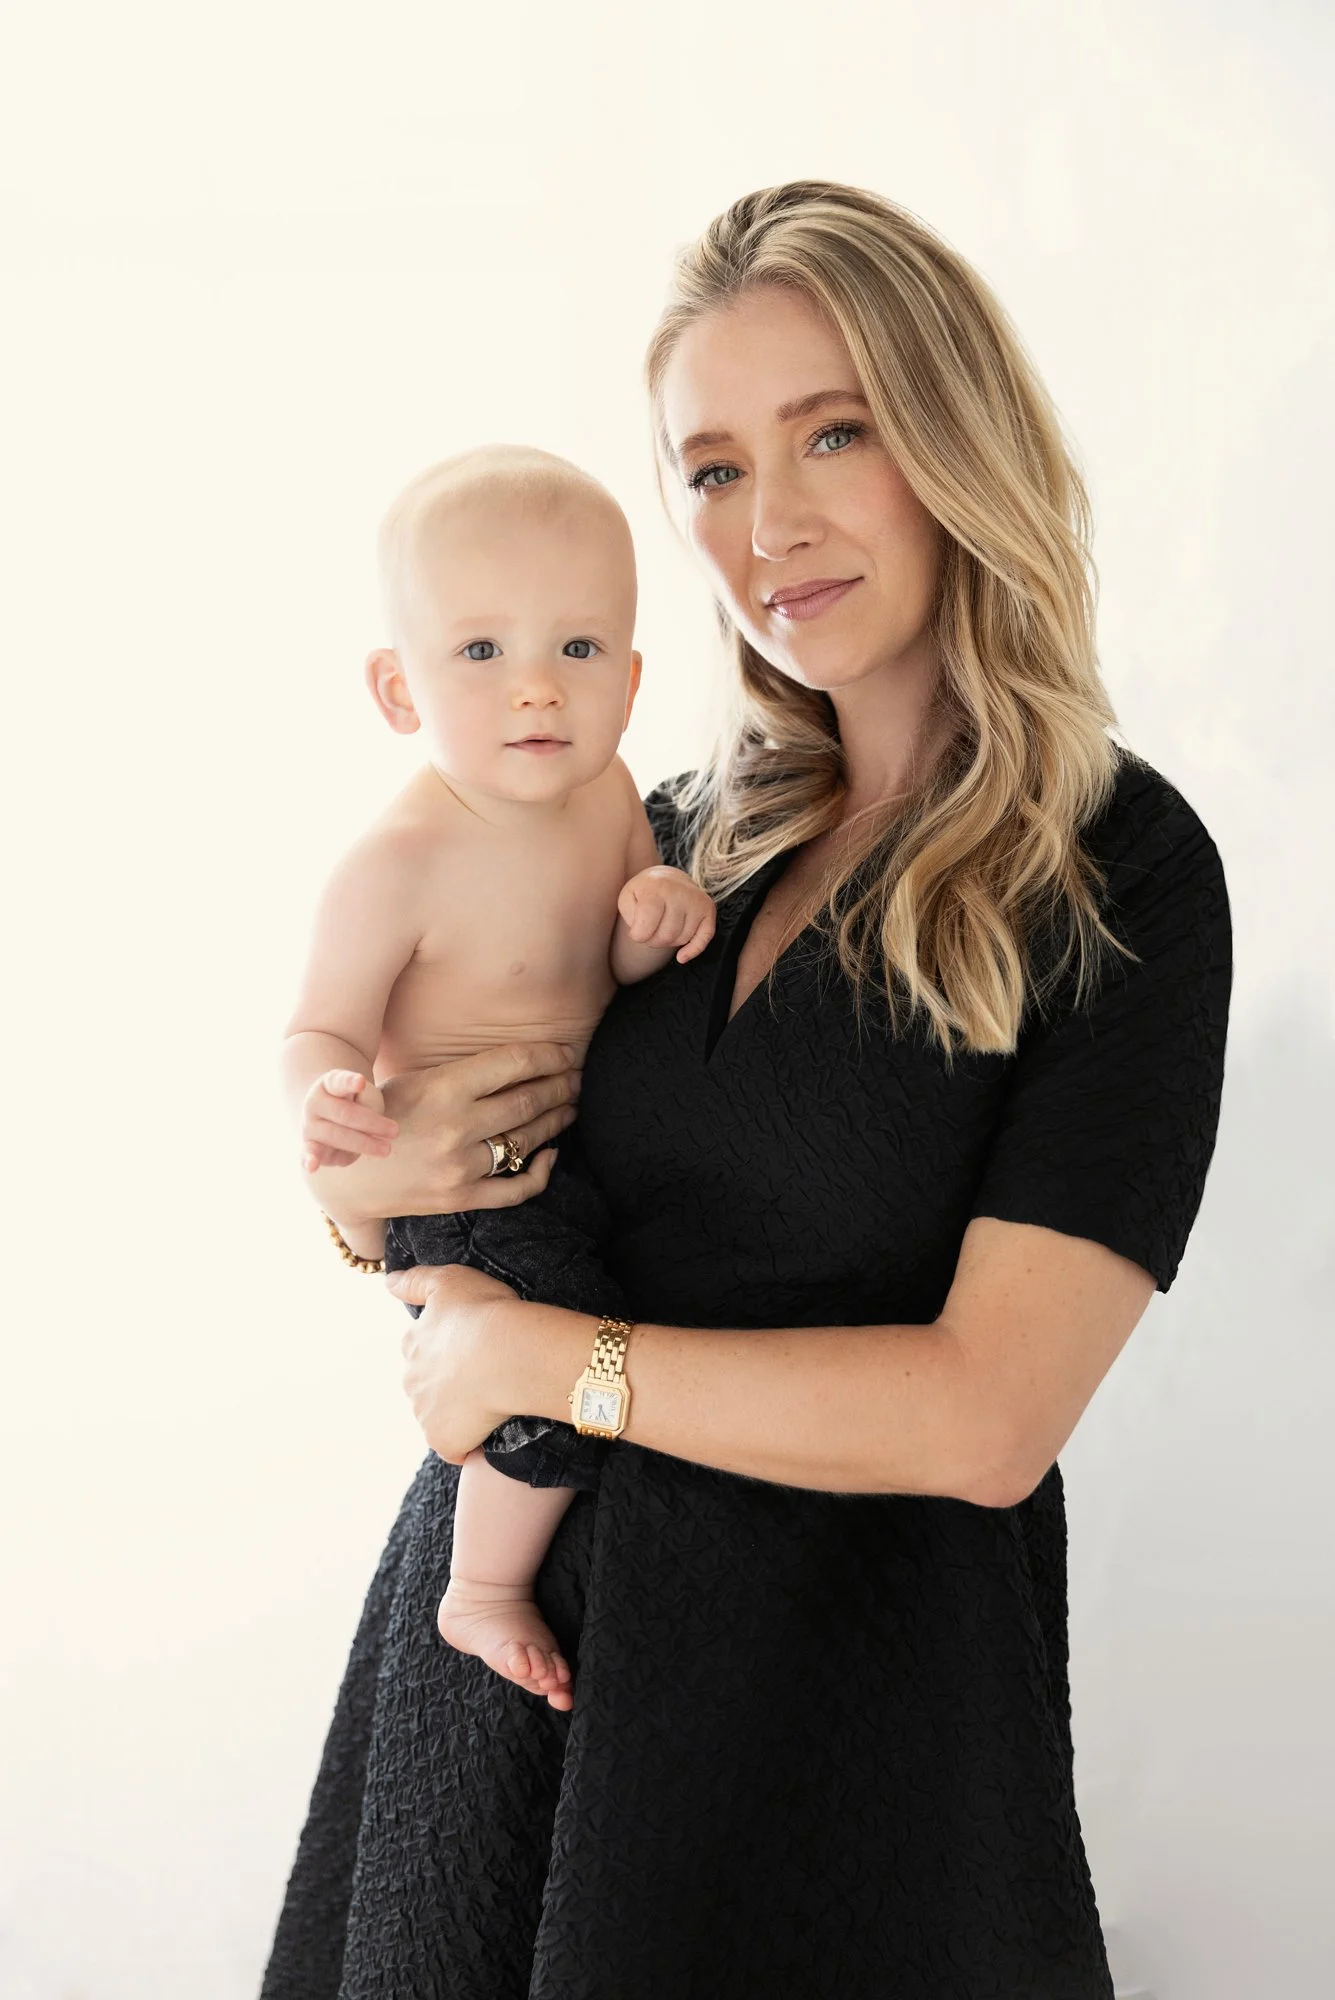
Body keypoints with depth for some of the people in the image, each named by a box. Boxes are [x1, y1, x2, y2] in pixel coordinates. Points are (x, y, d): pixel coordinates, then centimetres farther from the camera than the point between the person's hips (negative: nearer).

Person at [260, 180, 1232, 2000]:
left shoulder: (1125, 879, -13)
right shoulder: (687, 833, 2)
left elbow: (987, 1416, -21)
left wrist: (533, 1353, -15)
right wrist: (372, 1182, -12)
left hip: (850, 1634, -5)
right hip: (513, 1573, 5)